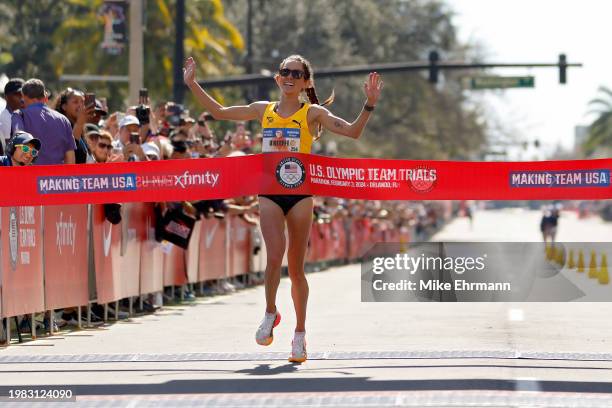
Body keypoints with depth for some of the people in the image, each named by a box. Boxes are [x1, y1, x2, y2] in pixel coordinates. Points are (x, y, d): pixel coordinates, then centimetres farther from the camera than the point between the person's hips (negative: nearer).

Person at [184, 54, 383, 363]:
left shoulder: (313, 113, 2)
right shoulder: (263, 110, 11)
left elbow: (352, 131, -5)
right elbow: (219, 112, 18)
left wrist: (369, 105, -18)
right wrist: (193, 85, 14)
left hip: (300, 192, -1)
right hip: (269, 191, 1)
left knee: (296, 267, 5)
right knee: (274, 256, -17)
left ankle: (300, 334, 16)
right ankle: (270, 314, 7)